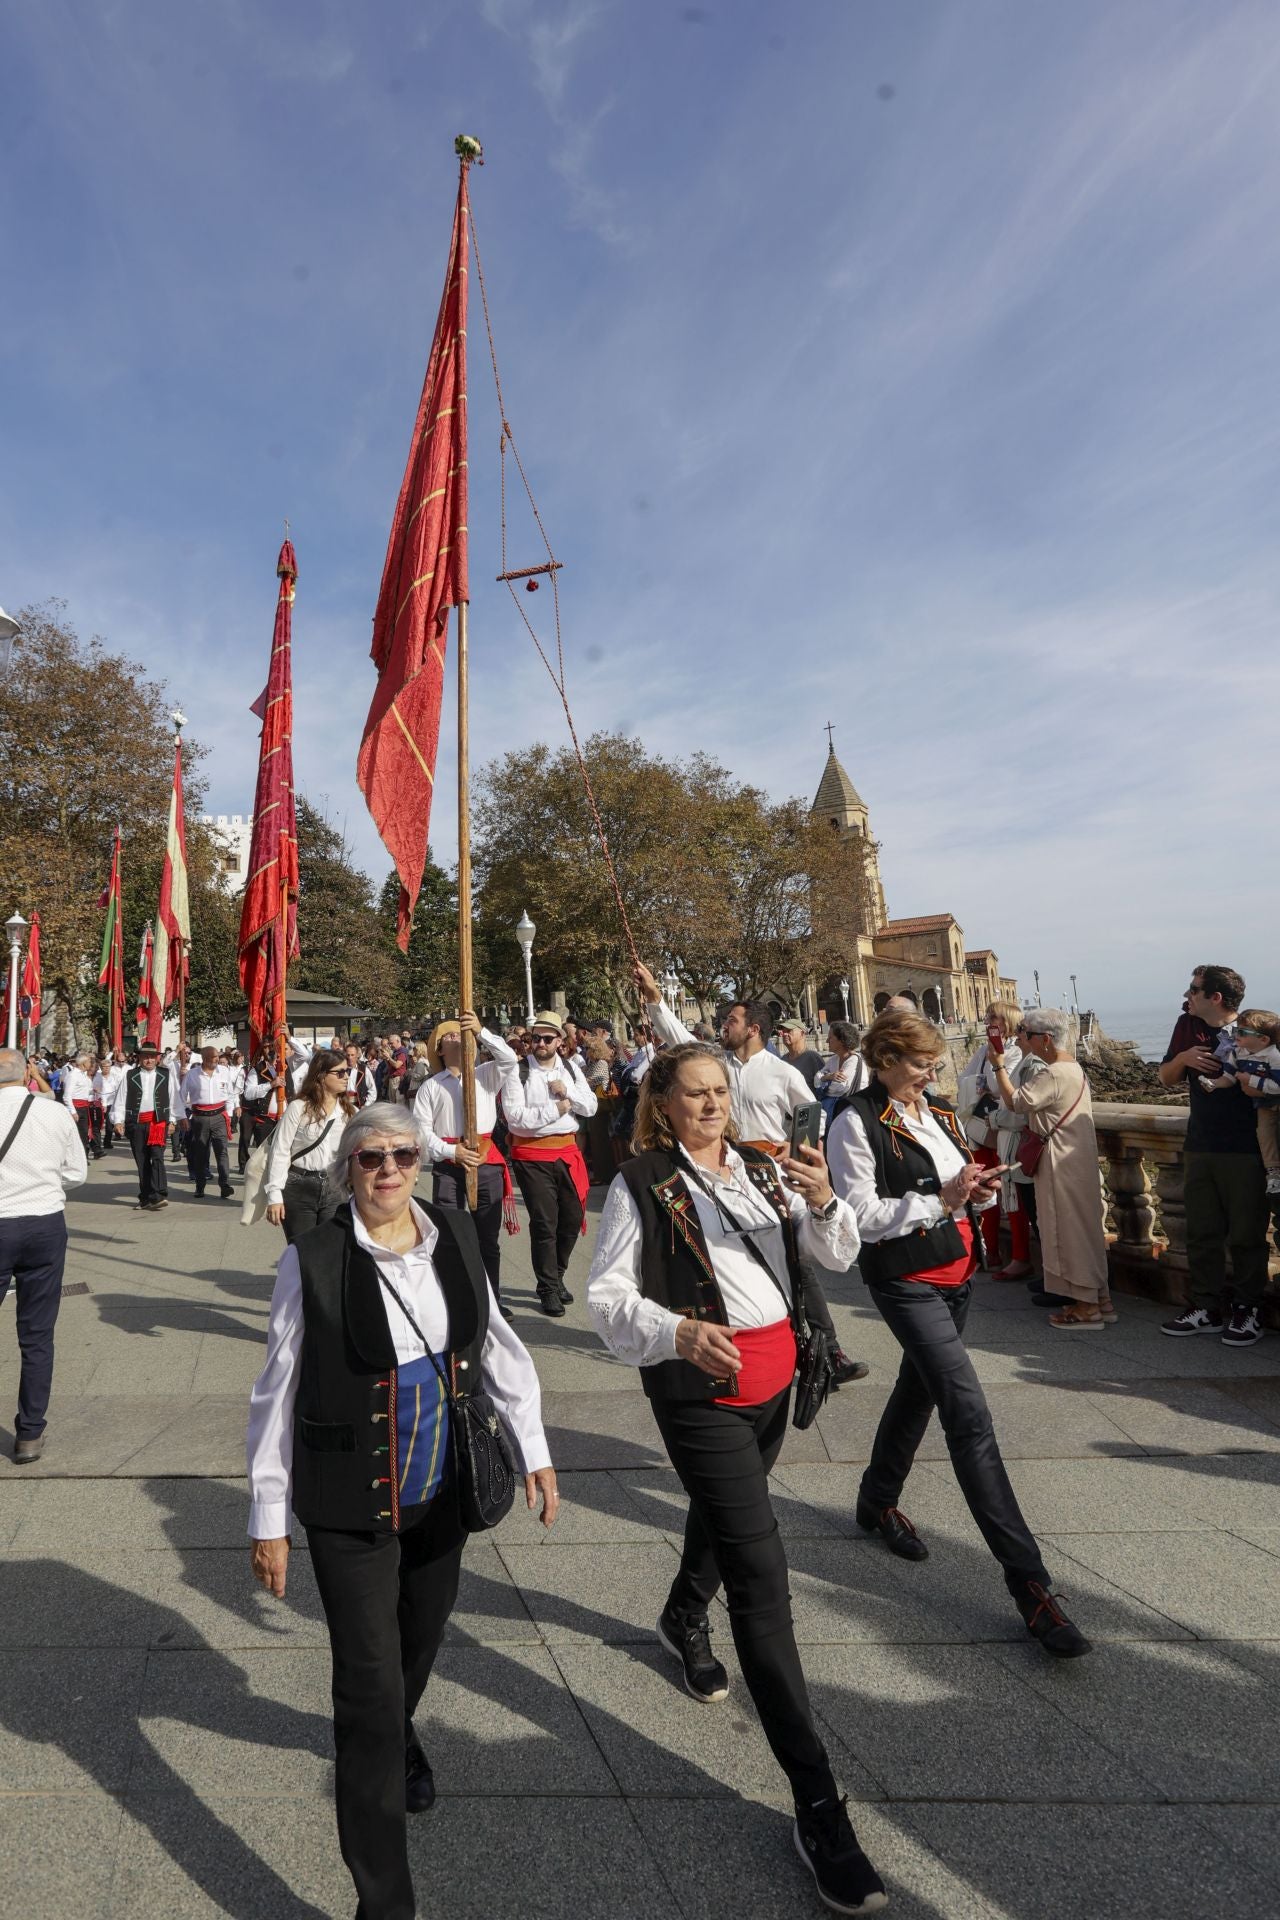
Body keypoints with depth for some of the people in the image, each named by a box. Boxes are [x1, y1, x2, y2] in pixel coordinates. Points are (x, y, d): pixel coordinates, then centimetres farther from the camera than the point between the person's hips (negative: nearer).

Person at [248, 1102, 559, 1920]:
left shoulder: (454, 1236, -7)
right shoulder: (313, 1259, -18)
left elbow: (497, 1345, 3)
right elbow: (278, 1393, -9)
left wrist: (534, 1449, 3)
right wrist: (270, 1516, -4)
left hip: (440, 1486, 5)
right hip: (349, 1502, -4)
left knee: (424, 1636, 25)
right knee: (370, 1684, 1)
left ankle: (395, 1734, 59)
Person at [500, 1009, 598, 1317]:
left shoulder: (571, 1068, 8)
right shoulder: (518, 1072, -9)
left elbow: (590, 1107, 3)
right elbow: (515, 1117, -18)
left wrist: (567, 1091, -13)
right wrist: (556, 1108, -15)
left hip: (568, 1151, 5)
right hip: (532, 1155, -5)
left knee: (573, 1218, 12)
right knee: (544, 1224, 0)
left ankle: (556, 1275, 35)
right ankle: (548, 1289, 17)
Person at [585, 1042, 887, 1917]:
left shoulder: (765, 1168, 2)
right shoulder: (641, 1186, -14)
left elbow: (839, 1255, 0)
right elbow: (607, 1295, -15)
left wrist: (821, 1201, -22)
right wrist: (679, 1333, -32)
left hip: (774, 1372, 6)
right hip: (701, 1387, -6)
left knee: (727, 1511, 28)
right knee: (762, 1576, -6)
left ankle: (684, 1619, 59)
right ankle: (817, 1804, 5)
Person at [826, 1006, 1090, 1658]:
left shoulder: (941, 1113, 8)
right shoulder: (857, 1126, -16)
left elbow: (968, 1182, 17)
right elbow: (860, 1215, -19)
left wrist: (979, 1189, -7)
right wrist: (941, 1199, -23)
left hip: (957, 1273, 8)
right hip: (905, 1281, -8)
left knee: (918, 1389, 22)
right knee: (969, 1415, -11)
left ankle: (878, 1501, 44)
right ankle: (1028, 1581, -4)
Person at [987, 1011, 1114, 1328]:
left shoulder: (1053, 1075, -22)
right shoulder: (1072, 1066, 11)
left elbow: (1014, 1102, -17)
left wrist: (999, 1065, -10)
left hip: (1063, 1166, -10)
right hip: (1076, 1160, 10)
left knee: (1070, 1229, 0)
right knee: (1082, 1229, 16)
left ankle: (1088, 1305, 9)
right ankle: (1099, 1298, 24)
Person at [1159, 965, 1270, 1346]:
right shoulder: (1188, 1026, 5)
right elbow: (1166, 1078, 12)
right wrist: (1182, 1058, -7)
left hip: (1244, 1151, -5)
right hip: (1199, 1147, 5)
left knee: (1246, 1235, 5)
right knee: (1201, 1233, 11)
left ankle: (1246, 1310, 19)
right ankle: (1207, 1308, 21)